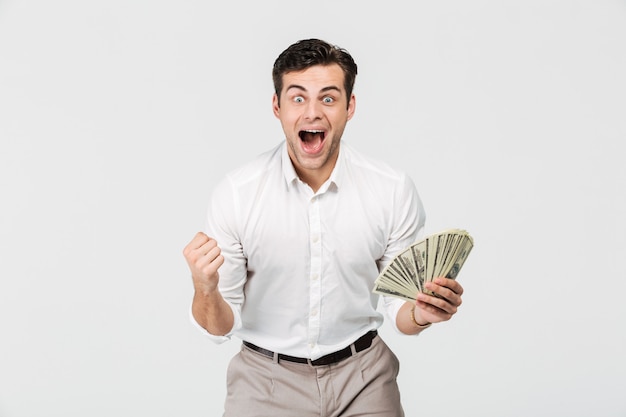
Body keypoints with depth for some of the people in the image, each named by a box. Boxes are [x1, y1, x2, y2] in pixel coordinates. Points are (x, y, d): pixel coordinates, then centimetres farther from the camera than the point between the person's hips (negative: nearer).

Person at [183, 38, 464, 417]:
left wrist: (421, 313, -22)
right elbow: (221, 328, -8)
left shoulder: (395, 191, -12)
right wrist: (205, 290, -29)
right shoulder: (235, 194, -14)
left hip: (362, 376, 1)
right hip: (266, 377, 0)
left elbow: (398, 305, 0)